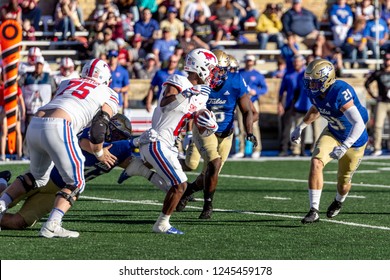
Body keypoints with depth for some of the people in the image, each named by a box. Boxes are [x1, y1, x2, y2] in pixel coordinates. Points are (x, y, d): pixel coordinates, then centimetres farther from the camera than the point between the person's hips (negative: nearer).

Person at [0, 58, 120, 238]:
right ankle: (51, 226, -11)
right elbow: (98, 128, 3)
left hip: (34, 125, 6)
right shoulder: (109, 95, 15)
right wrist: (99, 153, 20)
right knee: (76, 183, 5)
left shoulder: (66, 84, 30)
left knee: (37, 177, 29)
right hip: (57, 128, -6)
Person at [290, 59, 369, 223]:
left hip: (354, 140, -5)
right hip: (332, 133, 5)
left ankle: (339, 201, 48)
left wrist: (344, 147, -52)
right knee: (316, 162, -22)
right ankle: (314, 211, -17)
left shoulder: (341, 93, -38)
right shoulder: (314, 92, -14)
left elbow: (359, 124, -43)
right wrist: (300, 127, 10)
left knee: (343, 184, 10)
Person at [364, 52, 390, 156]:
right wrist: (373, 95, 6)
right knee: (378, 125, -7)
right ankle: (377, 148, -3)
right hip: (381, 103, 0)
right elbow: (367, 83, 15)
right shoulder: (378, 73, 5)